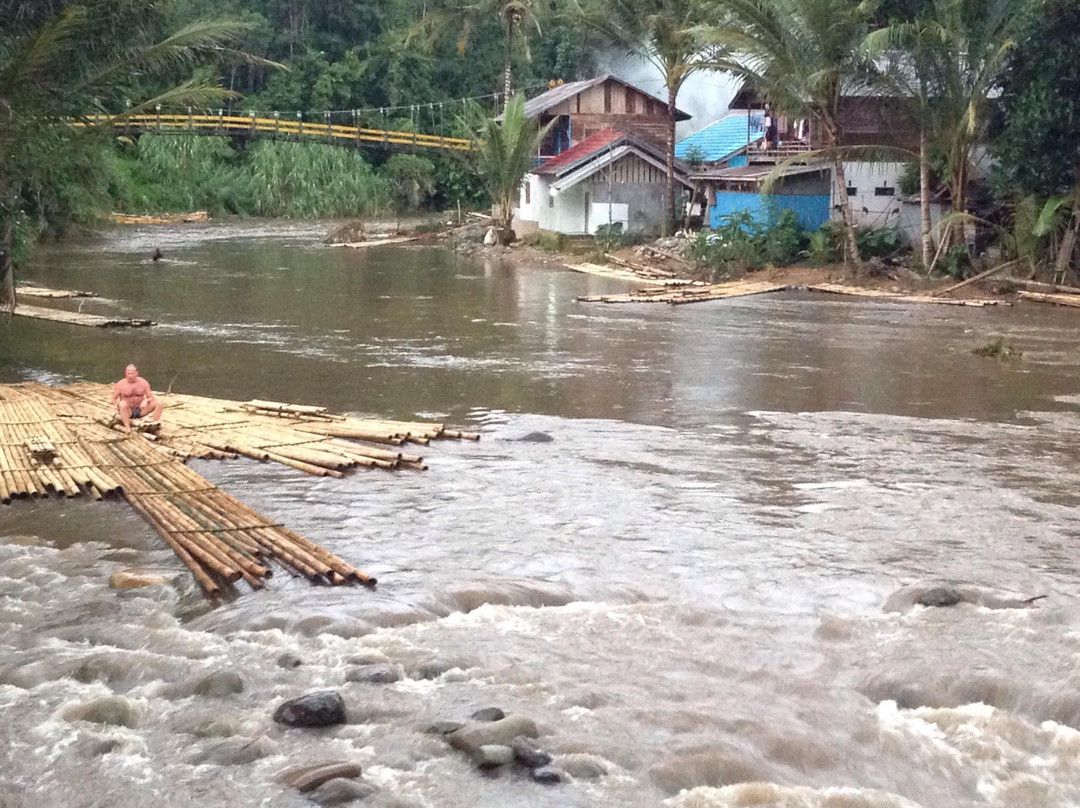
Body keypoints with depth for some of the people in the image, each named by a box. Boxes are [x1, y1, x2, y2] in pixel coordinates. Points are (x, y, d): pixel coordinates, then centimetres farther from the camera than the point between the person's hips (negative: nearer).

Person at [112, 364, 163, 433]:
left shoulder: (143, 383, -2)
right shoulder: (120, 384, -7)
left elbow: (151, 398, 1)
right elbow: (114, 399, -1)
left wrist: (146, 400, -22)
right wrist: (117, 404, -24)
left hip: (140, 410, 3)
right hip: (128, 411, -3)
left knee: (158, 403, -18)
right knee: (123, 404, -37)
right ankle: (127, 427, -39)